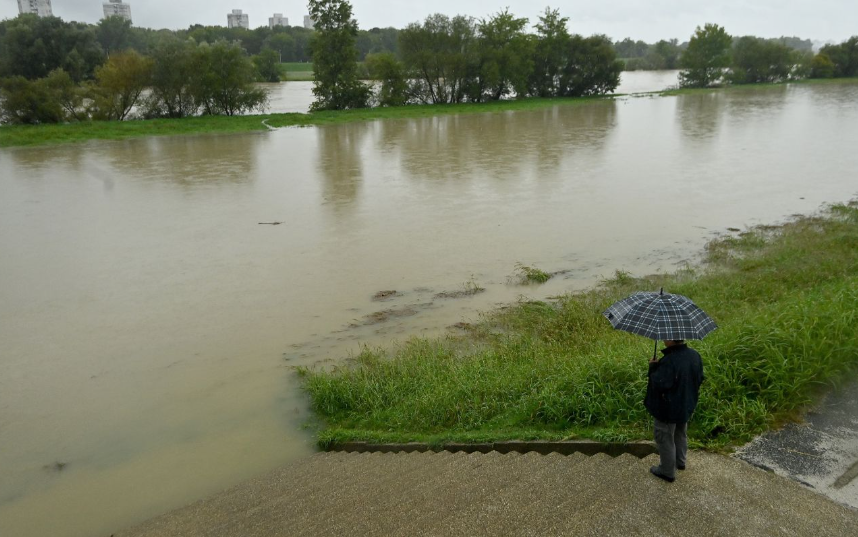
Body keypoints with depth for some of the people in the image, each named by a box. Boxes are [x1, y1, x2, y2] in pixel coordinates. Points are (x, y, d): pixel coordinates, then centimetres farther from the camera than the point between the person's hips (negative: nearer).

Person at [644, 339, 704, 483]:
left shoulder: (669, 361, -36)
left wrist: (653, 368, -17)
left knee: (665, 439, 12)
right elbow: (699, 379, 2)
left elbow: (659, 385, -31)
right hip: (687, 406, 8)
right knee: (680, 434, 28)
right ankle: (680, 462, 47)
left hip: (668, 410, -8)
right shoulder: (694, 355, -9)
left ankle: (667, 472, 26)